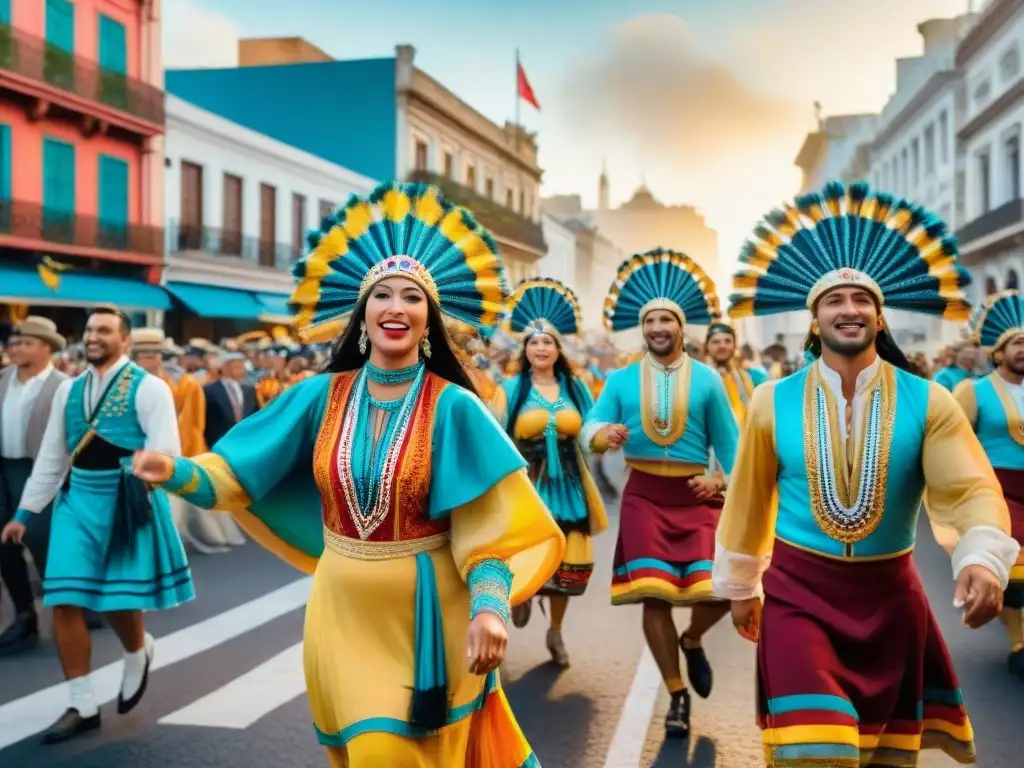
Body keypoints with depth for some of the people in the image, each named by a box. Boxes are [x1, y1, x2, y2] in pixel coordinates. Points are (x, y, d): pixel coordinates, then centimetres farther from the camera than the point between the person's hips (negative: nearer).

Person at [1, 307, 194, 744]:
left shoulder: (148, 388, -7)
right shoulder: (70, 390, 10)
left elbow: (166, 453, -14)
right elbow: (51, 457, 14)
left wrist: (131, 474, -30)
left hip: (127, 503, -5)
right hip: (77, 501, 5)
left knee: (118, 600, -1)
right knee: (64, 603, -1)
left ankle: (138, 654, 35)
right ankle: (83, 707, 10)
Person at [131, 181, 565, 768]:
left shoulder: (452, 406, -13)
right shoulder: (322, 395, -4)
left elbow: (489, 520, -16)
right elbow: (244, 469, -2)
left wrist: (489, 606, -30)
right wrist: (177, 473, -20)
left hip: (425, 610, -3)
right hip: (343, 606, 3)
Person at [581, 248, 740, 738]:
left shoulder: (707, 379, 5)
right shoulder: (621, 380, 5)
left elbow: (728, 439, 8)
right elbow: (591, 426, -6)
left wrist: (725, 479, -10)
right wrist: (605, 434, -29)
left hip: (696, 494, 0)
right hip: (643, 494, 0)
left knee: (720, 588, -11)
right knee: (654, 595, -2)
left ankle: (692, 641, 26)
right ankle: (677, 694, 16)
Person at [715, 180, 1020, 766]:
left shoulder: (928, 403, -6)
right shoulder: (774, 401, -5)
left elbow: (973, 489, -17)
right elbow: (749, 499, 3)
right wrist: (739, 586, 9)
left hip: (889, 591, 2)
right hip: (799, 588, -1)